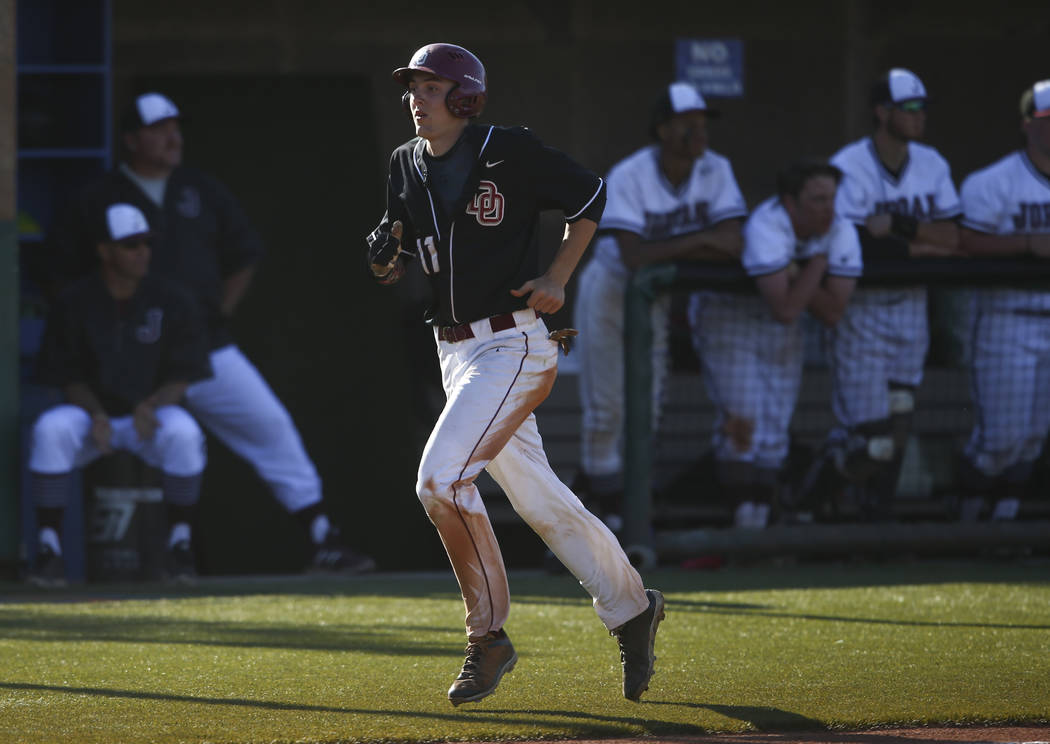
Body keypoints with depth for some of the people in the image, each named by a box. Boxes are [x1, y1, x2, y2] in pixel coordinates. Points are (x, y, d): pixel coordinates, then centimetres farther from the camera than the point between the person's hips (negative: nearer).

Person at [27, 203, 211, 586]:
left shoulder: (172, 302, -5)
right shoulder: (74, 303, -5)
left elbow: (183, 377, -4)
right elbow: (67, 376, -2)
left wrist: (151, 405, -24)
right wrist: (96, 414, -20)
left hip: (152, 414, 0)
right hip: (91, 414, 0)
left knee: (184, 434, -33)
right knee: (50, 429, -32)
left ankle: (180, 541, -13)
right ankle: (49, 547, -23)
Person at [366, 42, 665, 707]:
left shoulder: (511, 151, -9)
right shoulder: (407, 167, 9)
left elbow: (590, 194, 2)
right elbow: (396, 264, 16)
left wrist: (557, 279, -6)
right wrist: (386, 256, -8)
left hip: (515, 345, -7)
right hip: (456, 352, 7)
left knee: (442, 476, -20)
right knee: (539, 498, 13)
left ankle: (489, 635, -10)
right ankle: (630, 607, 29)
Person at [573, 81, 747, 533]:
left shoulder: (715, 172, -13)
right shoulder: (628, 177, -25)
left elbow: (732, 246, -22)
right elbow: (633, 256, -34)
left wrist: (666, 251, -25)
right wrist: (699, 241, -28)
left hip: (656, 297, 4)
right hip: (610, 288, -4)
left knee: (647, 402, 6)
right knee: (606, 402, -1)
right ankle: (606, 496, 14)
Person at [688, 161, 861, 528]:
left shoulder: (841, 234, -15)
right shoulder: (766, 228, -32)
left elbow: (833, 313, -18)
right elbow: (785, 308, -38)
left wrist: (799, 277, -26)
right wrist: (817, 264, -31)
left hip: (781, 331, 6)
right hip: (728, 315, -6)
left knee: (775, 426, 5)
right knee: (742, 422, -15)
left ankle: (759, 521, 11)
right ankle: (744, 515, -10)